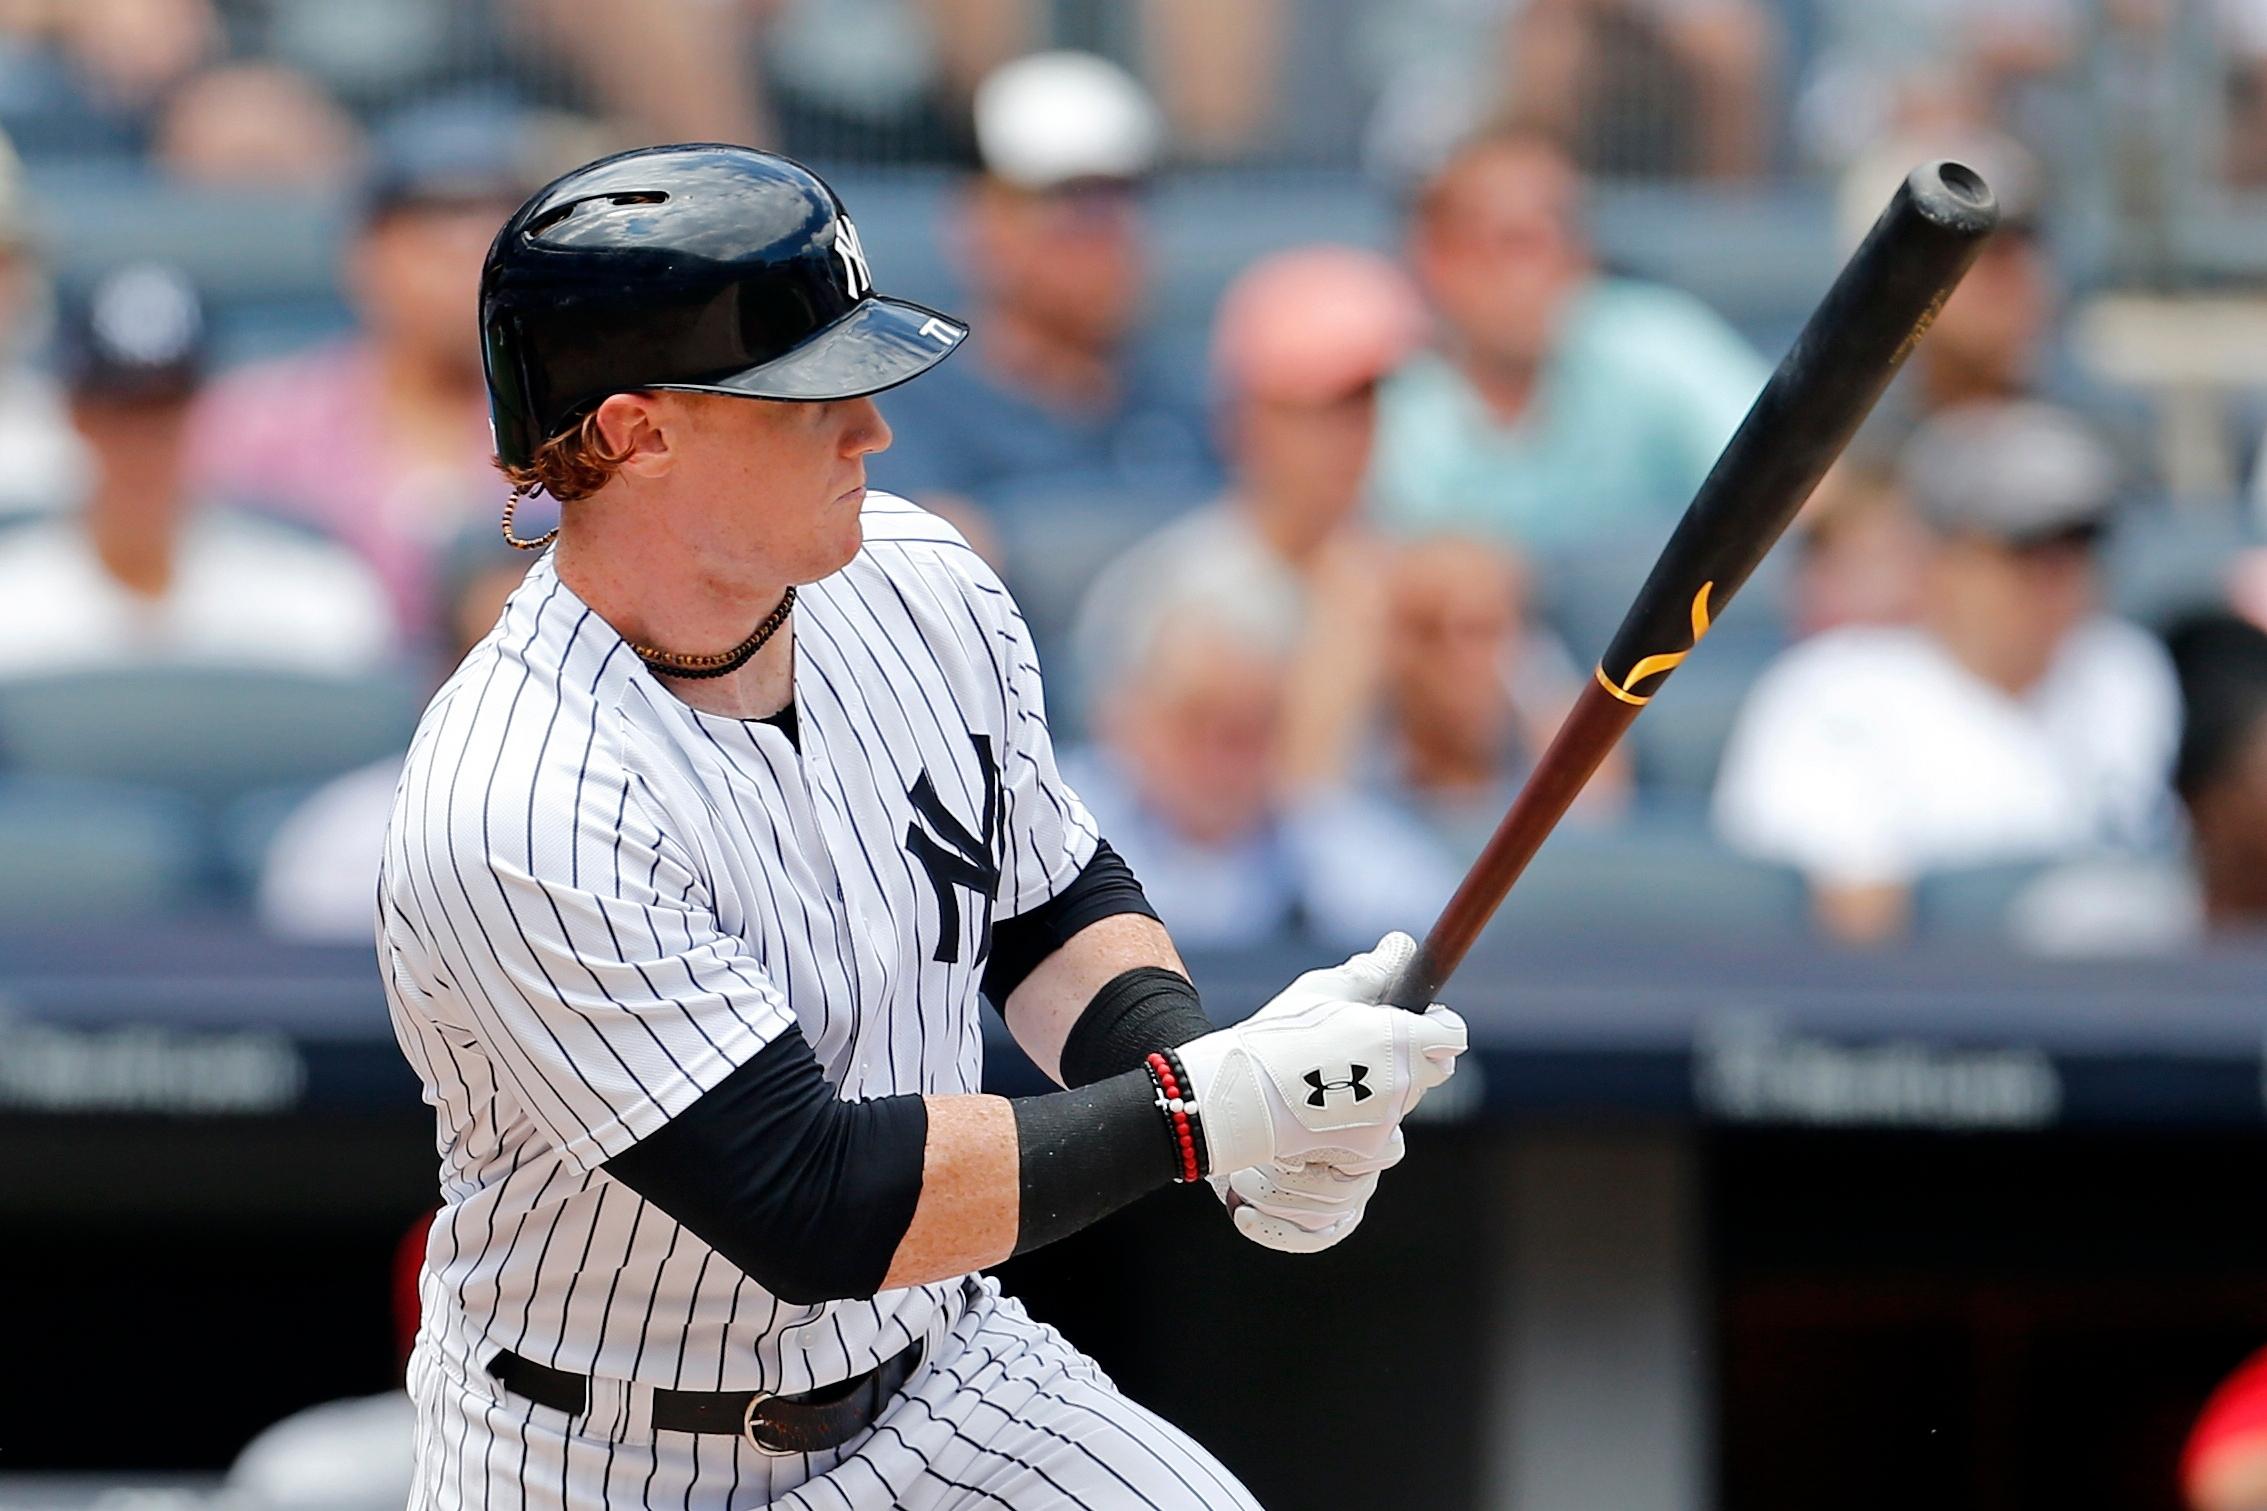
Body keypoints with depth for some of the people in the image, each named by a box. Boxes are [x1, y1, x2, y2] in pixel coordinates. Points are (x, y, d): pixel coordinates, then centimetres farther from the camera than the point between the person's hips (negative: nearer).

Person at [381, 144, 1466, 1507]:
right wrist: (1215, 1106, -28)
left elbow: (1057, 907, 8)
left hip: (949, 1383, 6)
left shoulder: (921, 587, -6)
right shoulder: (521, 821, -29)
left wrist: (1219, 1071, -12)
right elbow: (816, 1209, -31)